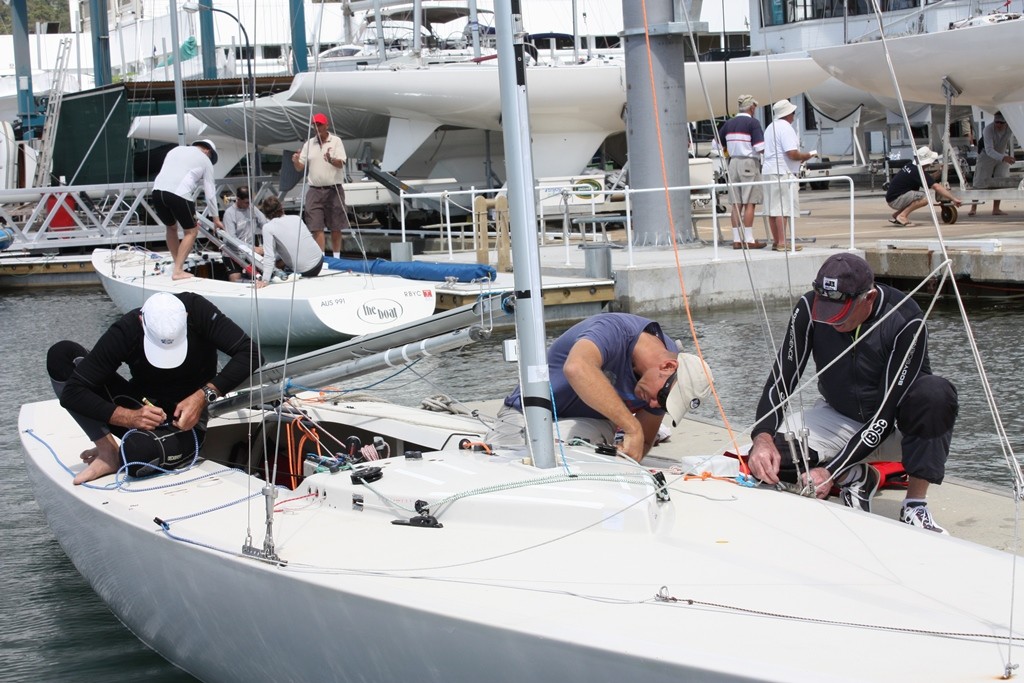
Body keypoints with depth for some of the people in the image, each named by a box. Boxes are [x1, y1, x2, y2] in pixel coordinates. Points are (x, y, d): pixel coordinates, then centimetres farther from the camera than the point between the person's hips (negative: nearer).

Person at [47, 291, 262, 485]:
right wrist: (129, 417, -34)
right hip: (139, 411, 3)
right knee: (61, 354, -16)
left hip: (187, 417, -3)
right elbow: (72, 393, -21)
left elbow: (250, 353, -22)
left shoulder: (198, 310, -22)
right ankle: (107, 452, -15)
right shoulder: (124, 332, -21)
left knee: (139, 457, -39)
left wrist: (205, 395, -30)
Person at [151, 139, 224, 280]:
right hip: (179, 194, -5)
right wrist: (216, 217, 23)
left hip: (157, 190, 5)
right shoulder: (205, 160, 15)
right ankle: (178, 271, 0)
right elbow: (210, 192, 15)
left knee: (171, 227, 26)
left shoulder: (175, 150, 30)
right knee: (191, 231, 10)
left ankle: (178, 266, 28)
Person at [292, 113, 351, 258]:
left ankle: (336, 257, 14)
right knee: (317, 227, -5)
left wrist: (331, 160, -33)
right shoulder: (309, 143, 9)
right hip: (315, 190, 2)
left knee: (336, 227, 4)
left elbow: (341, 163, -11)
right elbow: (300, 168, 9)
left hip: (334, 190, -2)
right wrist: (295, 161, -14)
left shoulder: (336, 141, 0)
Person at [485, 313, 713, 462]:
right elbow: (577, 367, -53)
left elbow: (643, 442, 3)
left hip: (591, 424, 4)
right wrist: (632, 428, -52)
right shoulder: (615, 331, -30)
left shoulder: (664, 381, -8)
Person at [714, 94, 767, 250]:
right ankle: (749, 240, -5)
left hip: (733, 163, 6)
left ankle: (737, 240, 7)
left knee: (737, 204, 7)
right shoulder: (753, 123, -9)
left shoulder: (729, 123, 9)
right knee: (749, 203, -4)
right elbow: (760, 148, -16)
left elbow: (715, 144, 14)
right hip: (749, 163, -6)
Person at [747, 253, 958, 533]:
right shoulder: (809, 309, -21)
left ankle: (915, 505, -23)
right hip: (839, 414, 3)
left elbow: (886, 413, -30)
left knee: (936, 394, -38)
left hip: (898, 414, -3)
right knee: (767, 460, -22)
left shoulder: (906, 323, -30)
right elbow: (781, 379, -16)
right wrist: (763, 438, -35)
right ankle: (855, 476, 3)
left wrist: (830, 472, -35)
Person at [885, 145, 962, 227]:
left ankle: (897, 214, 16)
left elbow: (928, 179, 24)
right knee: (926, 198, -21)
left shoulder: (911, 167, 10)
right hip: (895, 200, -9)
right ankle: (902, 216, -13)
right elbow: (937, 187, -23)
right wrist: (953, 199, -22)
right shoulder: (917, 172, -17)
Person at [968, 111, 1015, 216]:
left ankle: (996, 209, 2)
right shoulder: (988, 130, -34)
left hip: (1002, 155, 4)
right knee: (980, 181, -4)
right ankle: (973, 208, 8)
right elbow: (989, 150, -43)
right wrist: (1003, 158, -57)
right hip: (987, 156, -4)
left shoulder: (1011, 128, -20)